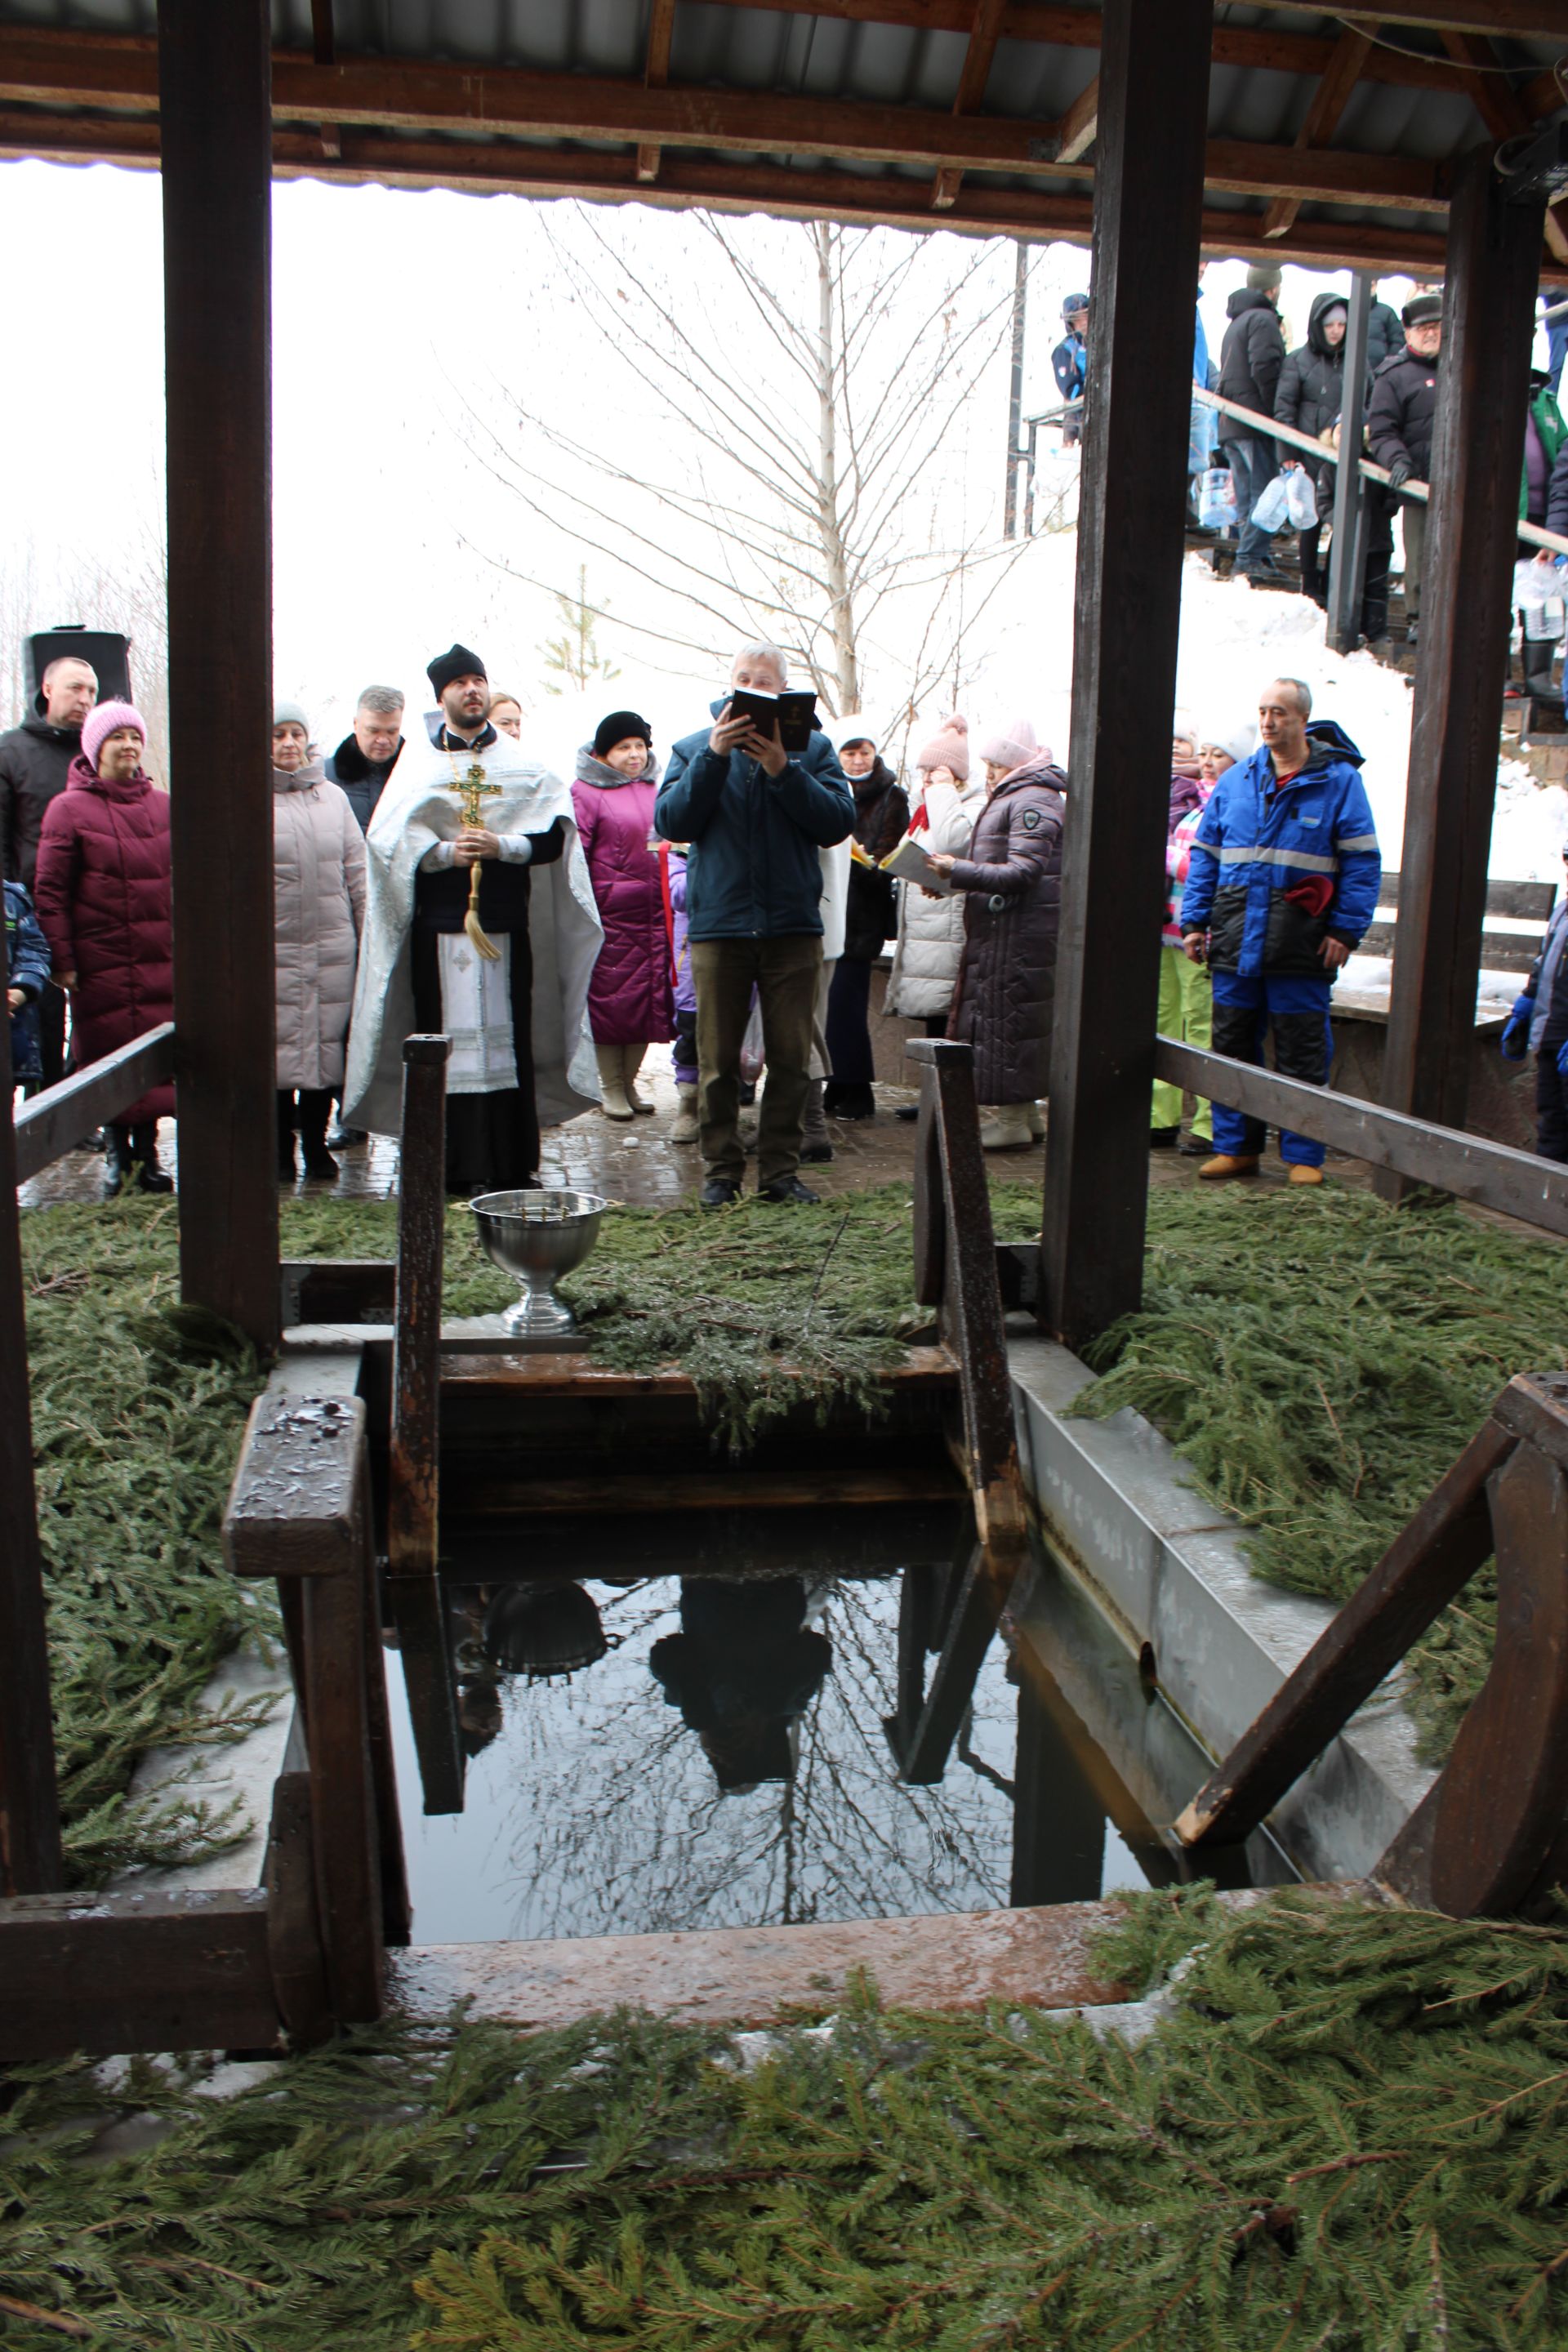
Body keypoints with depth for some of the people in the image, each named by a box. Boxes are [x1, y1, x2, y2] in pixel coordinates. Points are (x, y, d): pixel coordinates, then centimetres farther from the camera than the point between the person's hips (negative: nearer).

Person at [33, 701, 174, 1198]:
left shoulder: (163, 807, 11)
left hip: (161, 962, 3)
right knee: (109, 1056, 2)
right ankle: (119, 1151, 15)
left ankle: (147, 1152, 13)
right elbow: (50, 892, -3)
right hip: (100, 965, -3)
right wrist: (63, 960, -8)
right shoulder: (68, 809, 0)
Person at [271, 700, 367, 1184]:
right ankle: (281, 1150, 11)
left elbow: (356, 870, 13)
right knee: (280, 1044, -1)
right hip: (275, 946, -3)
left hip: (333, 945, 3)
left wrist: (367, 935, 9)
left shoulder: (333, 796, 11)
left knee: (327, 1042, 6)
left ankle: (316, 1144, 19)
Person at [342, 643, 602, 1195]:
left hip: (505, 922, 0)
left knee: (508, 1039, -1)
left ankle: (509, 1164, 4)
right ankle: (450, 1165, 5)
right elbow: (388, 836, 2)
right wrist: (444, 852, -14)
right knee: (442, 1041, -1)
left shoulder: (521, 764, 12)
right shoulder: (419, 762, 11)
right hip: (438, 924, 0)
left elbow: (553, 838, 3)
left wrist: (501, 846, -13)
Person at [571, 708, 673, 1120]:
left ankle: (630, 1080, 20)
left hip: (655, 911, 5)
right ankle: (611, 1086, 11)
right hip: (609, 912, -5)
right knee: (610, 996, 0)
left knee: (651, 993, 7)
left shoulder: (656, 788, 14)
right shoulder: (586, 791, -2)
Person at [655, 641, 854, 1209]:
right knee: (718, 1061, 3)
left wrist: (784, 771, -14)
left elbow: (838, 823, -4)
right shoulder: (694, 748, 9)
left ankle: (780, 1170, 13)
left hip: (793, 923, 0)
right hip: (719, 923, 0)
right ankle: (720, 1171, 12)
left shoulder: (811, 747, 8)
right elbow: (670, 822, -4)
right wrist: (714, 756, -12)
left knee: (791, 1059, 3)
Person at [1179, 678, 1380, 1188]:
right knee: (1231, 1046, 9)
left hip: (1301, 940, -4)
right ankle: (1236, 1146, 20)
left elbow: (1362, 862, -2)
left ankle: (1303, 1156, 11)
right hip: (1236, 939, 4)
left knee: (1302, 1054, 2)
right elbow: (1204, 854, 14)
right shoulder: (1235, 781, 11)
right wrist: (1195, 920, 6)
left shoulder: (1339, 779, 0)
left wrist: (1345, 930, -9)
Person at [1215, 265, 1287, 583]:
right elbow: (1265, 369, -18)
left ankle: (1251, 555, 11)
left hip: (1230, 422, 9)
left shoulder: (1236, 322, 23)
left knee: (1246, 493, 10)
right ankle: (1251, 558, -14)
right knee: (1263, 491, -9)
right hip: (1255, 421, -9)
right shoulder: (1263, 319, -7)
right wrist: (1277, 412, -13)